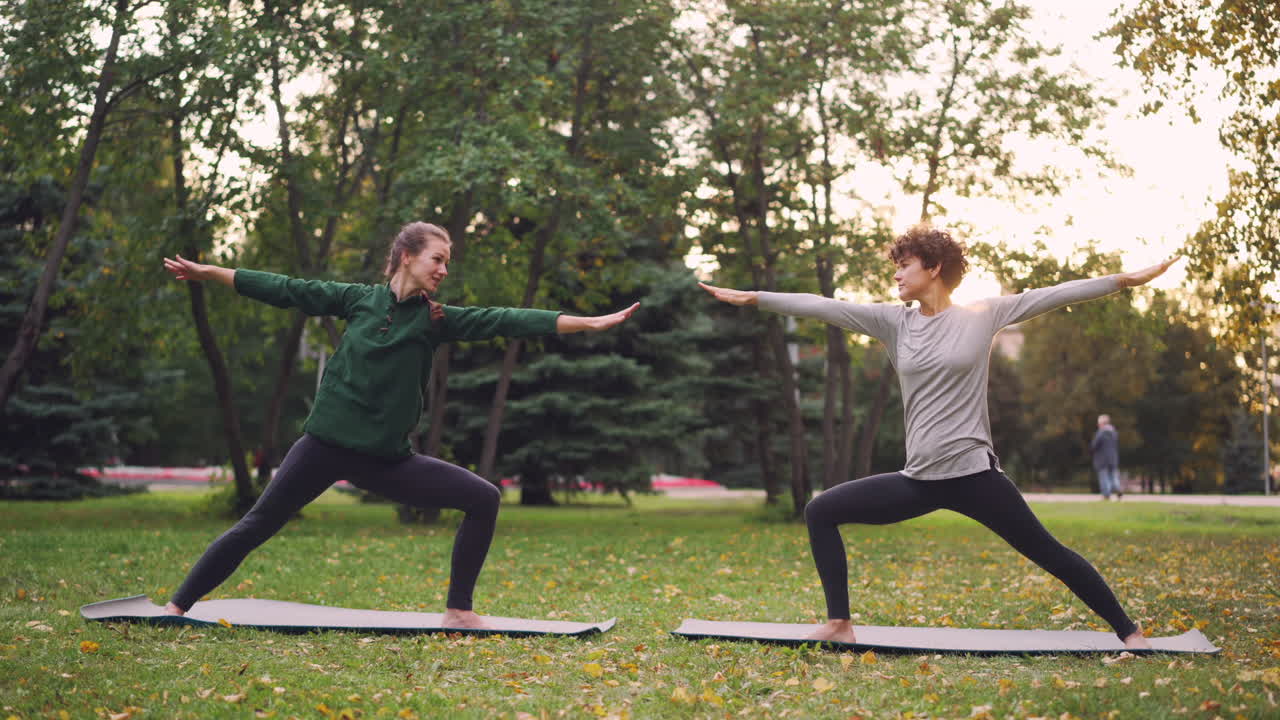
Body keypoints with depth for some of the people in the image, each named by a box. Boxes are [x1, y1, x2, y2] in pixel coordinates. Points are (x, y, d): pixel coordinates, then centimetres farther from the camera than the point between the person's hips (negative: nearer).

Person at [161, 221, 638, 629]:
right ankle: (178, 605, 16)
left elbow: (505, 321, -5)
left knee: (484, 499, -8)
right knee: (257, 526, -1)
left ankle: (458, 610, 2)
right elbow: (287, 291, 5)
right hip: (326, 443, -2)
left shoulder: (437, 319, 3)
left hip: (386, 458, 2)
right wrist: (207, 272, 8)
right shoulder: (360, 299, 1)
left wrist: (592, 323, -13)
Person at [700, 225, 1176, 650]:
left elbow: (1055, 295, -1)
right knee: (821, 512, 0)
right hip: (919, 480, 4)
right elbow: (824, 307, 0)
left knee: (1048, 553, 0)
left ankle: (1128, 632, 15)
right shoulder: (893, 321, 6)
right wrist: (753, 298, -3)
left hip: (973, 474, -4)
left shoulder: (982, 315, 0)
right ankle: (840, 625, 3)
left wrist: (1125, 279, -3)